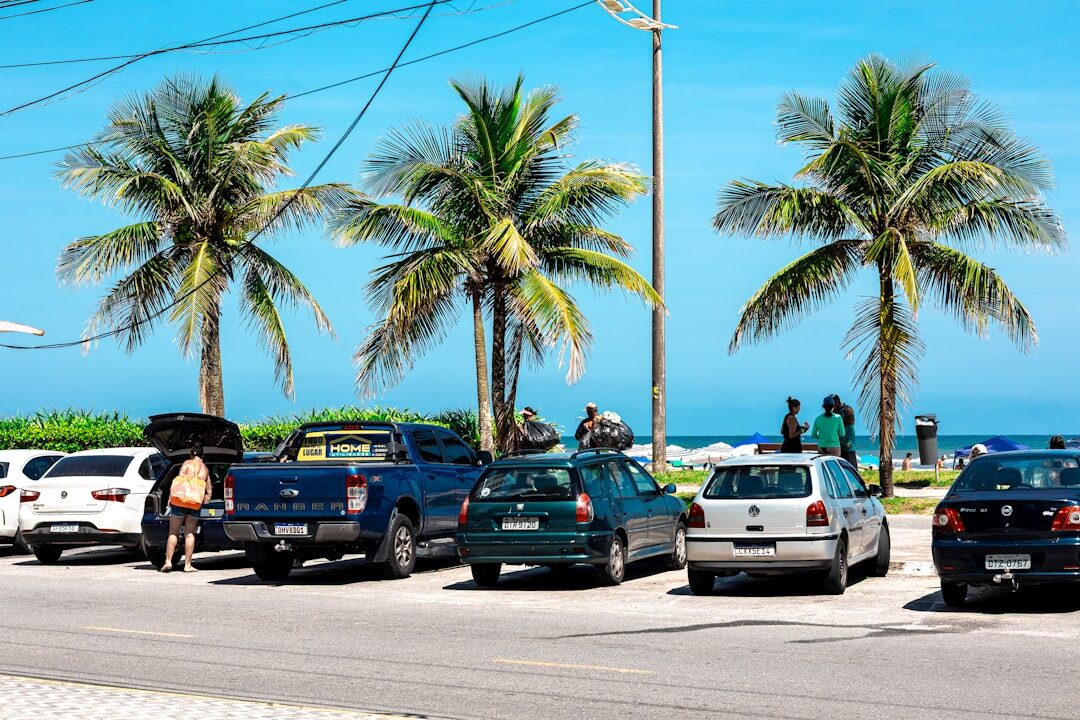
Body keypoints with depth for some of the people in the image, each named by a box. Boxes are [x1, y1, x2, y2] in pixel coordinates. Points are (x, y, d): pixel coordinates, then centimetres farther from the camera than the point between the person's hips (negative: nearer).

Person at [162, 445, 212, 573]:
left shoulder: (187, 463, 5)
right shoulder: (205, 469, 18)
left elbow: (179, 480, -5)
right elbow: (209, 490, 20)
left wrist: (170, 497, -3)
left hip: (180, 499, -3)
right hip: (196, 502, 3)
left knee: (173, 533, 2)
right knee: (190, 533, 8)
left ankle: (168, 561, -6)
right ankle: (187, 565, 3)